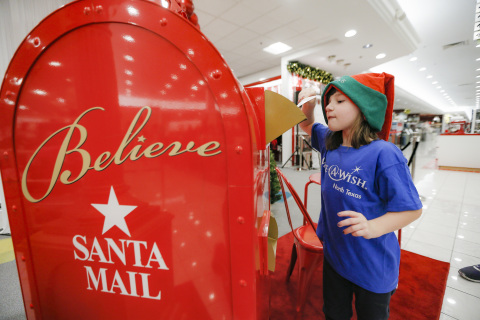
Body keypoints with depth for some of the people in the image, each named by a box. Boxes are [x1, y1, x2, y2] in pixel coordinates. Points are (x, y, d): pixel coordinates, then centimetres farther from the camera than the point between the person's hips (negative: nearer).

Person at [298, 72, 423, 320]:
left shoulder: (384, 154, -25)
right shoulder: (329, 143, -5)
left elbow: (412, 209, -20)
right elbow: (308, 125, 13)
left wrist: (372, 227, -36)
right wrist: (308, 106, -7)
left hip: (372, 265, -4)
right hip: (334, 254, 5)